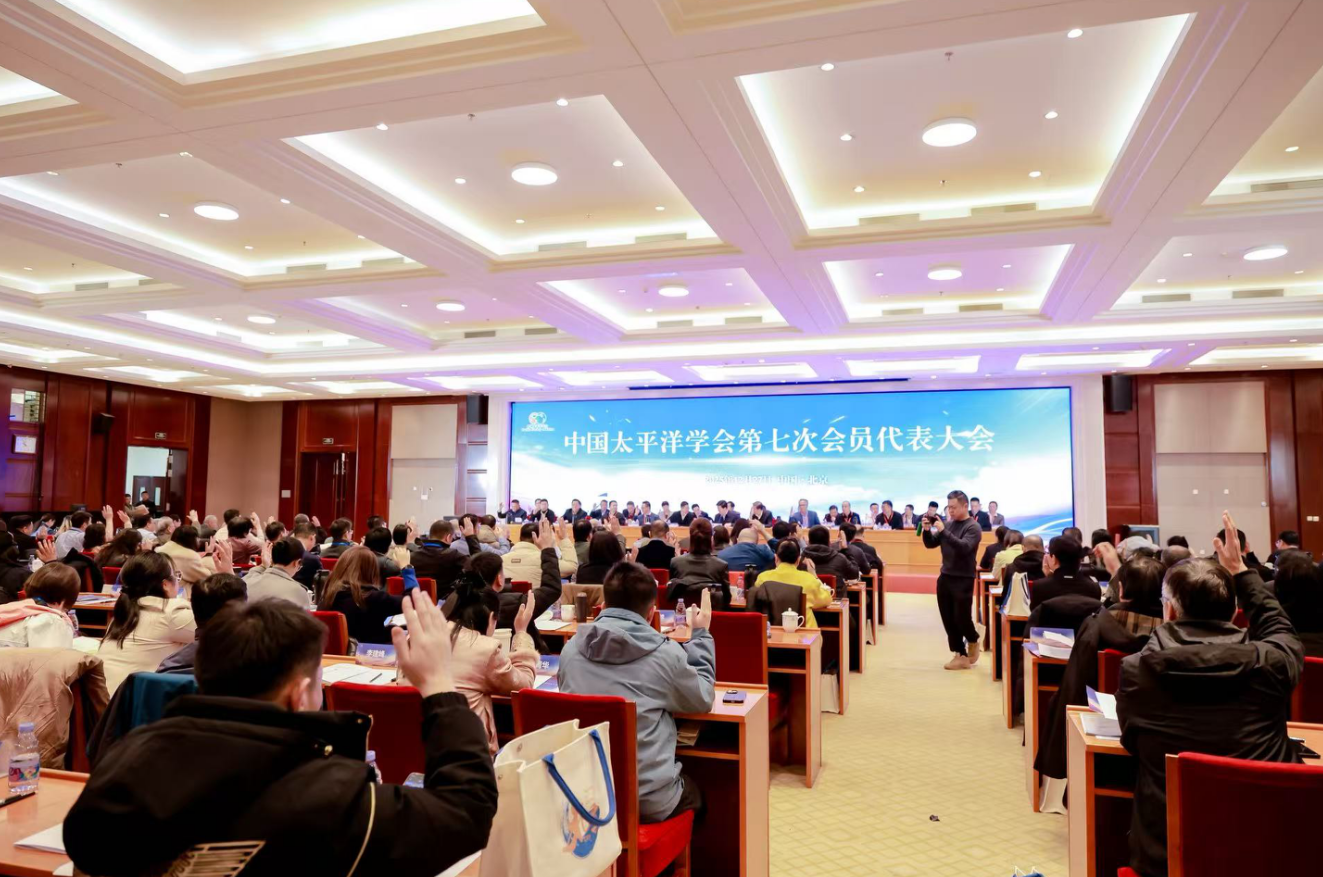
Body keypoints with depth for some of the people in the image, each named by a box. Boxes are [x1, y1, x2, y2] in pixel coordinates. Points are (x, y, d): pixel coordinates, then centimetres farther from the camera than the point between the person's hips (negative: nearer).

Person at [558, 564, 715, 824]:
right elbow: (704, 699, 4)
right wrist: (700, 635, 12)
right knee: (694, 791, 32)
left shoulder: (571, 648, -4)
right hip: (650, 802, -4)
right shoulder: (665, 653, -14)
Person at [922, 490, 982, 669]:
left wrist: (943, 531, -30)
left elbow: (964, 547, -26)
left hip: (963, 580, -5)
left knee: (961, 618, -2)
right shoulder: (948, 524, 6)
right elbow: (930, 544, 10)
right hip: (944, 577, 6)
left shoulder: (973, 527, -10)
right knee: (948, 619, 6)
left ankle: (973, 641, 29)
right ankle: (960, 655, 17)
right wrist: (927, 530, -9)